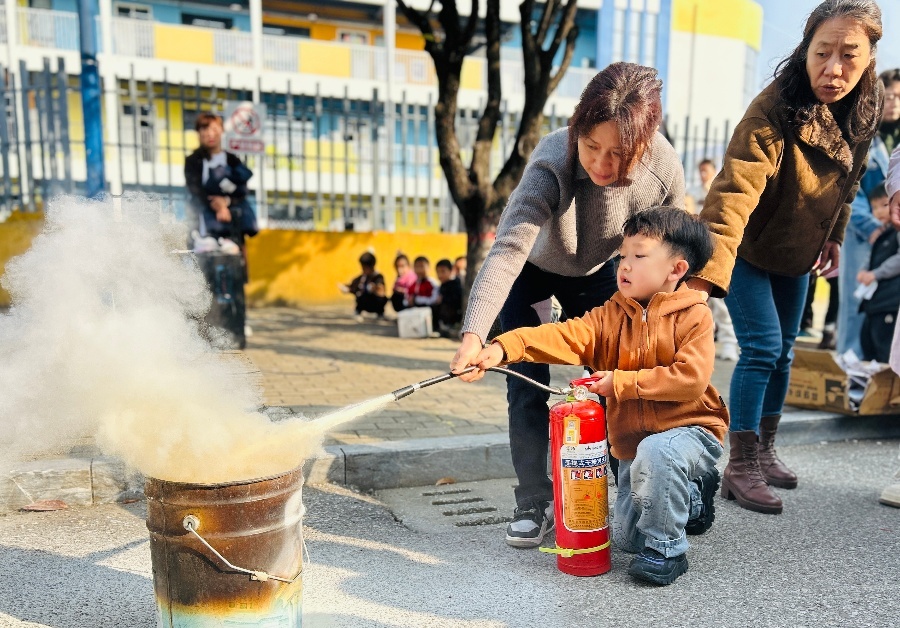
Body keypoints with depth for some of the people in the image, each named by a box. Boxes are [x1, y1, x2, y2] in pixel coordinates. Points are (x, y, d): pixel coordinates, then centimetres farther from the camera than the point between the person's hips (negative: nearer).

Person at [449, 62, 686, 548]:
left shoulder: (665, 170, -28)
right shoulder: (551, 165, -40)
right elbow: (507, 251, -50)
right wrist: (474, 333, -61)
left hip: (596, 272, 3)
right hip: (530, 270, -3)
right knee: (528, 383, -9)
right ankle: (534, 502, 6)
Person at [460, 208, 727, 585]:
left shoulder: (693, 316, -14)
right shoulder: (611, 315, -2)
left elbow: (690, 378, -27)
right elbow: (564, 336, -19)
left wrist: (621, 382, -25)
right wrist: (503, 348, -35)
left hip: (689, 429, -5)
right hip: (632, 439, 6)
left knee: (656, 452, -39)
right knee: (626, 536, 9)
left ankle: (666, 548, -13)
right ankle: (691, 497, 38)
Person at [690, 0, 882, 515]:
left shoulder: (865, 109, -8)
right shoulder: (774, 111, -31)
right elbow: (735, 190, -44)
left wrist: (834, 234, 14)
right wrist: (708, 270, -56)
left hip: (797, 252, 7)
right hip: (749, 249, -7)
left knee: (784, 352, 12)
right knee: (762, 348, -12)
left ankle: (764, 450, 28)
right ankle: (740, 467, 0)